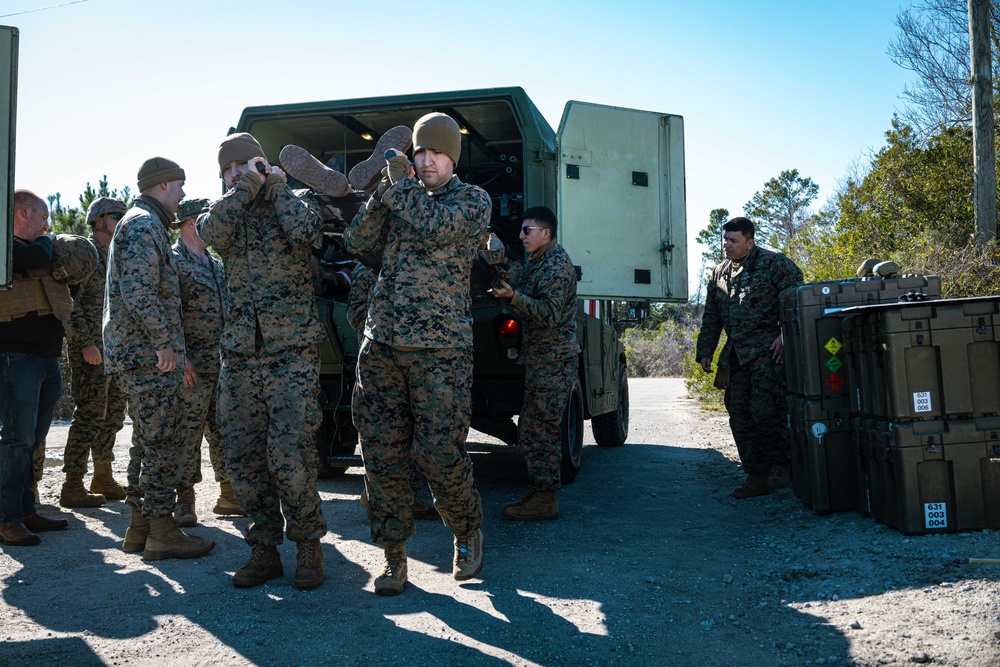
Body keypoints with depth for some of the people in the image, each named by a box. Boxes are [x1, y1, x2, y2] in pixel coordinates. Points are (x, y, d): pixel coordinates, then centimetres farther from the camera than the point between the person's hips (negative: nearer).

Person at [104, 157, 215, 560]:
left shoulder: (142, 223, 23)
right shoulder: (144, 224, -11)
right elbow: (140, 292, -23)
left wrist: (165, 343, 21)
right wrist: (164, 342, -19)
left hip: (137, 355, 11)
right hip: (149, 355, -11)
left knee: (148, 442, 15)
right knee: (164, 443, -6)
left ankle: (140, 526, 22)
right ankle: (162, 533, 0)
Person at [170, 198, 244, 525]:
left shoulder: (217, 264, 20)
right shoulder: (173, 261, -5)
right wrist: (181, 356, -19)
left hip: (226, 362, 8)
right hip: (194, 365, -7)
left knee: (224, 430, 11)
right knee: (189, 431, -4)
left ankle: (229, 494, 18)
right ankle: (185, 500, 4)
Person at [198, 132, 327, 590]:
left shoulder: (294, 204, 8)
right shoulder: (227, 211, 17)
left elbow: (304, 231, -17)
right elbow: (212, 233, -8)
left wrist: (276, 185, -3)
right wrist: (245, 187, -5)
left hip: (291, 354, -4)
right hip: (239, 358, 5)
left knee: (289, 456, -12)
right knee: (242, 459, 4)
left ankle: (308, 545, 7)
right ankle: (264, 550, 17)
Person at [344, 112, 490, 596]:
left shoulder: (473, 200, 3)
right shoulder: (398, 197, 16)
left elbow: (436, 226, -18)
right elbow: (356, 242, 5)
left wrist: (400, 183, -5)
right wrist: (384, 191, -6)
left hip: (441, 350, -4)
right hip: (381, 344, 5)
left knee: (440, 455, -5)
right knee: (382, 455, 3)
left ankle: (468, 534, 22)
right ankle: (394, 556, 16)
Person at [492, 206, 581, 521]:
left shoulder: (557, 264, -14)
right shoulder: (536, 262, 18)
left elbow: (549, 315, -23)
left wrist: (514, 296, -35)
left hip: (553, 361, -10)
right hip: (539, 359, 10)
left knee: (538, 430, -8)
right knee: (532, 429, 14)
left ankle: (544, 500, 0)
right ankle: (540, 493, 22)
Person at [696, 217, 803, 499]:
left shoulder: (774, 263, -3)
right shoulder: (719, 274, 17)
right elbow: (711, 318, 22)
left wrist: (786, 336, -15)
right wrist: (704, 351, 17)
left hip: (767, 349, -7)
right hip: (736, 353, 7)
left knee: (764, 409, -15)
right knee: (739, 414, 4)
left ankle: (781, 465, 2)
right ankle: (757, 475, 12)